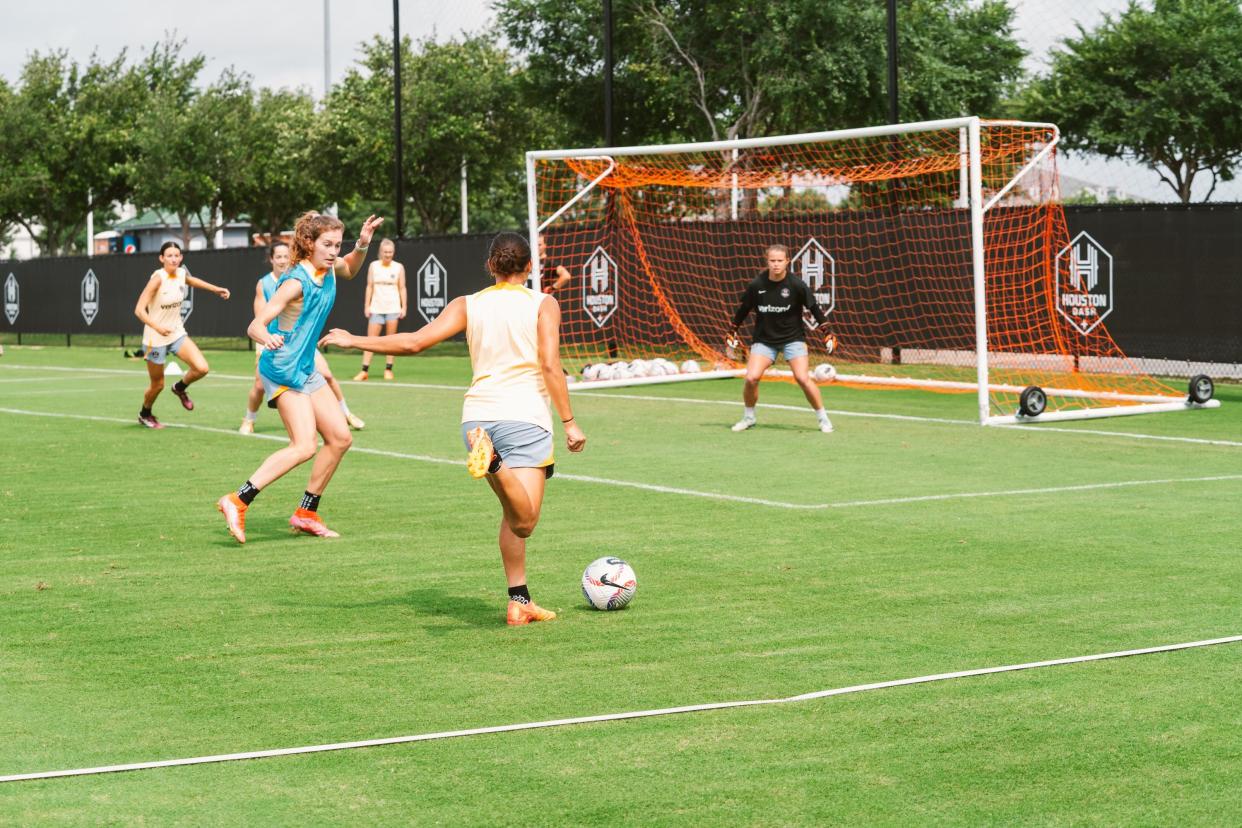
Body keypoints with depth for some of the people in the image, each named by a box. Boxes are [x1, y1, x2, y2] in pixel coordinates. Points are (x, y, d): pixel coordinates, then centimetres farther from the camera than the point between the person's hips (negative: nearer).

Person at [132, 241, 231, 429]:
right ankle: (145, 414, 39)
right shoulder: (158, 278, -22)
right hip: (155, 338, -5)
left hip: (177, 333, 5)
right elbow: (139, 310, -28)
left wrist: (216, 289, 25)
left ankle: (180, 388, 18)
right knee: (158, 385, 8)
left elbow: (191, 280, 25)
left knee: (202, 368, -14)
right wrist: (157, 327, -43)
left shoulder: (182, 274, -3)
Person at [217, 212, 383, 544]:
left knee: (340, 438, 10)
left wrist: (362, 244, 10)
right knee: (304, 446, -22)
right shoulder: (297, 282, -23)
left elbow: (349, 270, 29)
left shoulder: (328, 269, 2)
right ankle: (237, 501, -23)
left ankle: (306, 513, 20)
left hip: (306, 368, 9)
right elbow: (255, 325, -28)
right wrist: (267, 339, -51)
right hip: (283, 370, -9)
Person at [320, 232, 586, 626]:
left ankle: (519, 603, 16)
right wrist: (569, 422, -3)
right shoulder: (543, 304, 4)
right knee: (524, 522, -16)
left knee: (514, 515, 20)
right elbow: (550, 365, -6)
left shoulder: (468, 305, 11)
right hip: (524, 417, -4)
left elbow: (414, 341, 2)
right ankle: (495, 462, -42)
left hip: (478, 415, 4)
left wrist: (353, 341, 13)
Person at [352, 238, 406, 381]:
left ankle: (388, 369, 8)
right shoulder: (373, 266, 4)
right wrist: (367, 305, 0)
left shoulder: (399, 267, 3)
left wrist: (404, 307, -2)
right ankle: (364, 370, -5)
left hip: (393, 308, 0)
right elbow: (369, 286, 6)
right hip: (376, 308, 0)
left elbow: (402, 288, 4)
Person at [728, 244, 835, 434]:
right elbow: (743, 309, 6)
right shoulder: (756, 285, -9)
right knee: (752, 378, -13)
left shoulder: (796, 285, -14)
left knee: (803, 378, -16)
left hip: (793, 337, -2)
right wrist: (733, 332, 12)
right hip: (764, 338, 2)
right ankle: (748, 418, 11)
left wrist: (827, 334, -5)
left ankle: (823, 419, 2)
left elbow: (814, 308, -5)